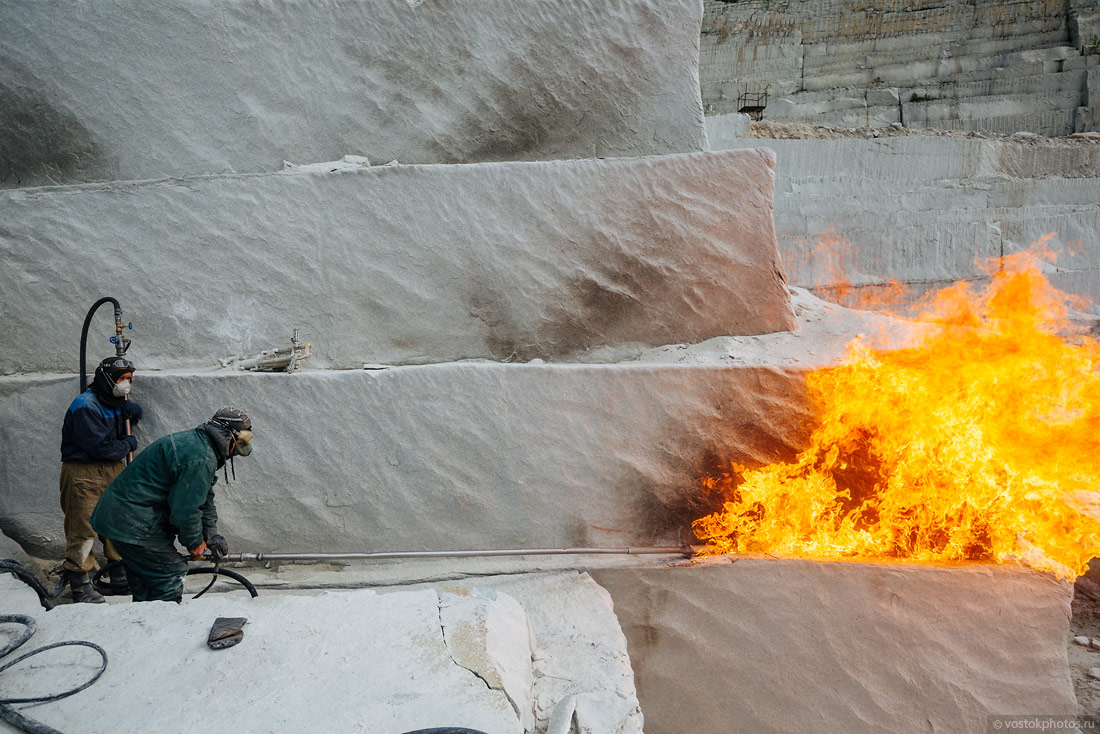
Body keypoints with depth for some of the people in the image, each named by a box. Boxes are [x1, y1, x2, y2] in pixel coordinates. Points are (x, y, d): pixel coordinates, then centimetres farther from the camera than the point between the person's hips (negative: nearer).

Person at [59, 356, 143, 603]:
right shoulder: (85, 407, -17)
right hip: (83, 473, -9)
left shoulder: (114, 404, 10)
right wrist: (128, 445, -7)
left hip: (111, 470, 9)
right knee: (83, 528, -4)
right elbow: (99, 446, -23)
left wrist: (130, 408, 8)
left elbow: (132, 410, 34)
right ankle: (79, 584, 8)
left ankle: (120, 575, 26)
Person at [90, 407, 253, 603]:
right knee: (170, 577, -2)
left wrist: (211, 536, 15)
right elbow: (185, 510, -23)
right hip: (135, 525, -11)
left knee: (145, 583, 20)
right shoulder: (201, 460, -23)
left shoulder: (194, 441, 11)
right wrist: (195, 543, -5)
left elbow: (204, 498, 18)